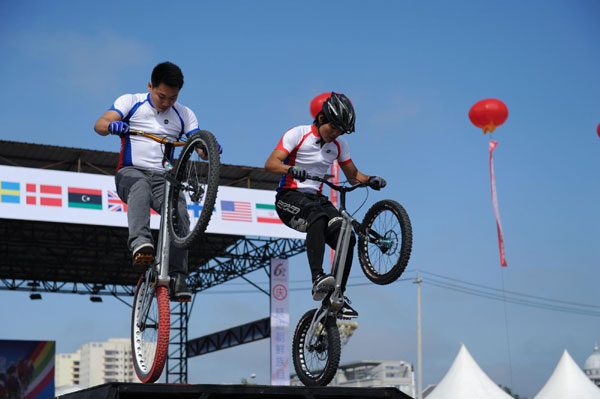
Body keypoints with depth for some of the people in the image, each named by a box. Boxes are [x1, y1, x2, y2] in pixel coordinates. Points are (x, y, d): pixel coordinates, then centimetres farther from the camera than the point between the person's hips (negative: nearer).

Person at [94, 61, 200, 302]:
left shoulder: (184, 115, 11)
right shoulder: (131, 102, 5)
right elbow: (99, 125, -9)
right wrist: (112, 125, -34)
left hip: (164, 177, 2)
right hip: (131, 172, -2)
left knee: (180, 213, -27)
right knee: (141, 188, -39)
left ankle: (177, 278, -28)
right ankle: (140, 242, -59)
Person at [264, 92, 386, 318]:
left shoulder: (339, 144, 7)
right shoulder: (298, 134, -8)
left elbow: (353, 176, 14)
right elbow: (270, 163, -17)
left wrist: (371, 180, -8)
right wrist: (291, 169, -38)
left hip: (315, 198, 5)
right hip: (289, 198, -5)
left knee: (347, 239, -17)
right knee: (318, 215, -38)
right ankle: (318, 279, -48)